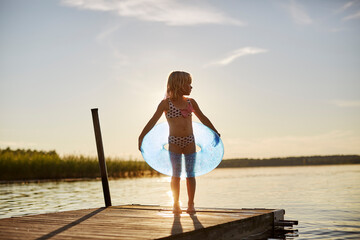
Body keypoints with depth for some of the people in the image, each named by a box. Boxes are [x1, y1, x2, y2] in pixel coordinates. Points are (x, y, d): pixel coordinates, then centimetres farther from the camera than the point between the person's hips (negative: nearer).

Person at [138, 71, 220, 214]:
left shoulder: (191, 102, 8)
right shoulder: (166, 103, -3)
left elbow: (203, 119, 18)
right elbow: (153, 121, -4)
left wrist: (216, 133, 21)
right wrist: (141, 137, -9)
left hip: (190, 141, 3)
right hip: (174, 142, -3)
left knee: (190, 173, 2)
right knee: (176, 174, 2)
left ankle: (191, 204, 11)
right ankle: (176, 204, 12)